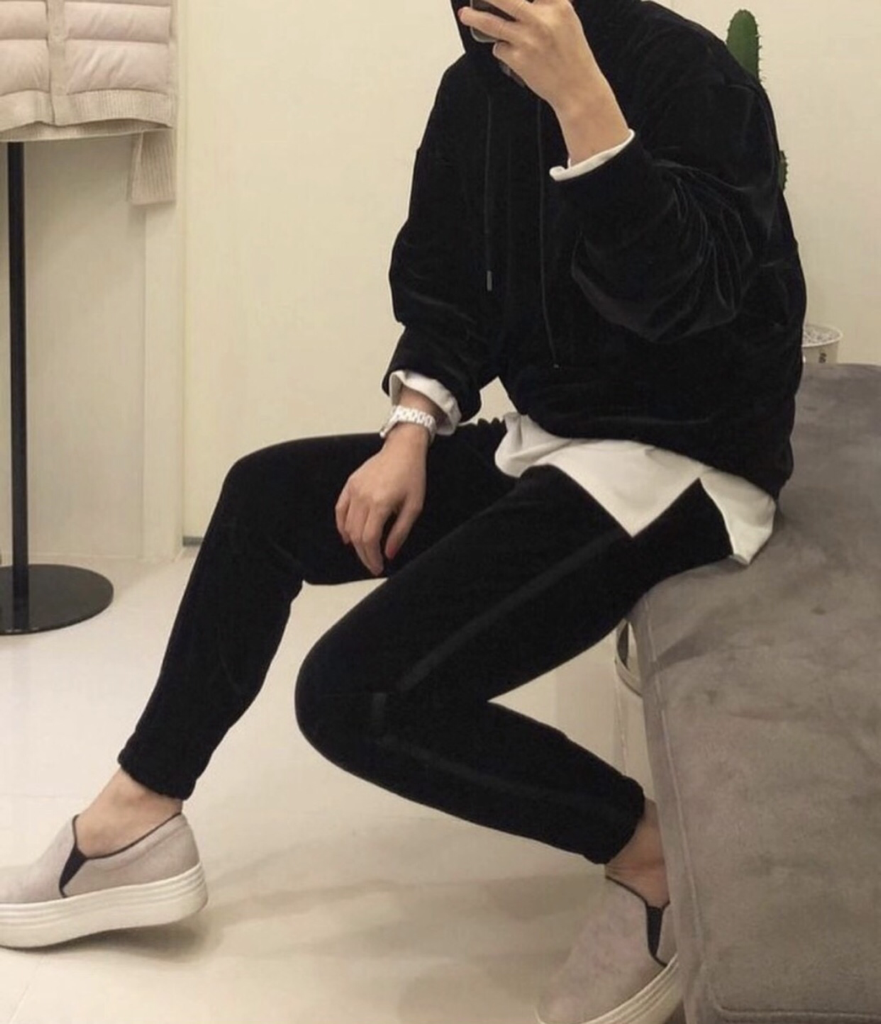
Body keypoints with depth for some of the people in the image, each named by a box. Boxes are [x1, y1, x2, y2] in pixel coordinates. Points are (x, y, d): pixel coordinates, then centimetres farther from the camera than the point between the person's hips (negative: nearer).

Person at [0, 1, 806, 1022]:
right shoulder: (477, 87, 5)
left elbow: (681, 293, -30)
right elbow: (439, 282, 13)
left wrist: (578, 94, -37)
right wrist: (410, 434, -2)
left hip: (679, 464, -9)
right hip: (546, 441, 9)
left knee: (358, 691, -19)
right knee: (268, 493, 11)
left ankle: (650, 850, -3)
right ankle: (136, 820, 18)